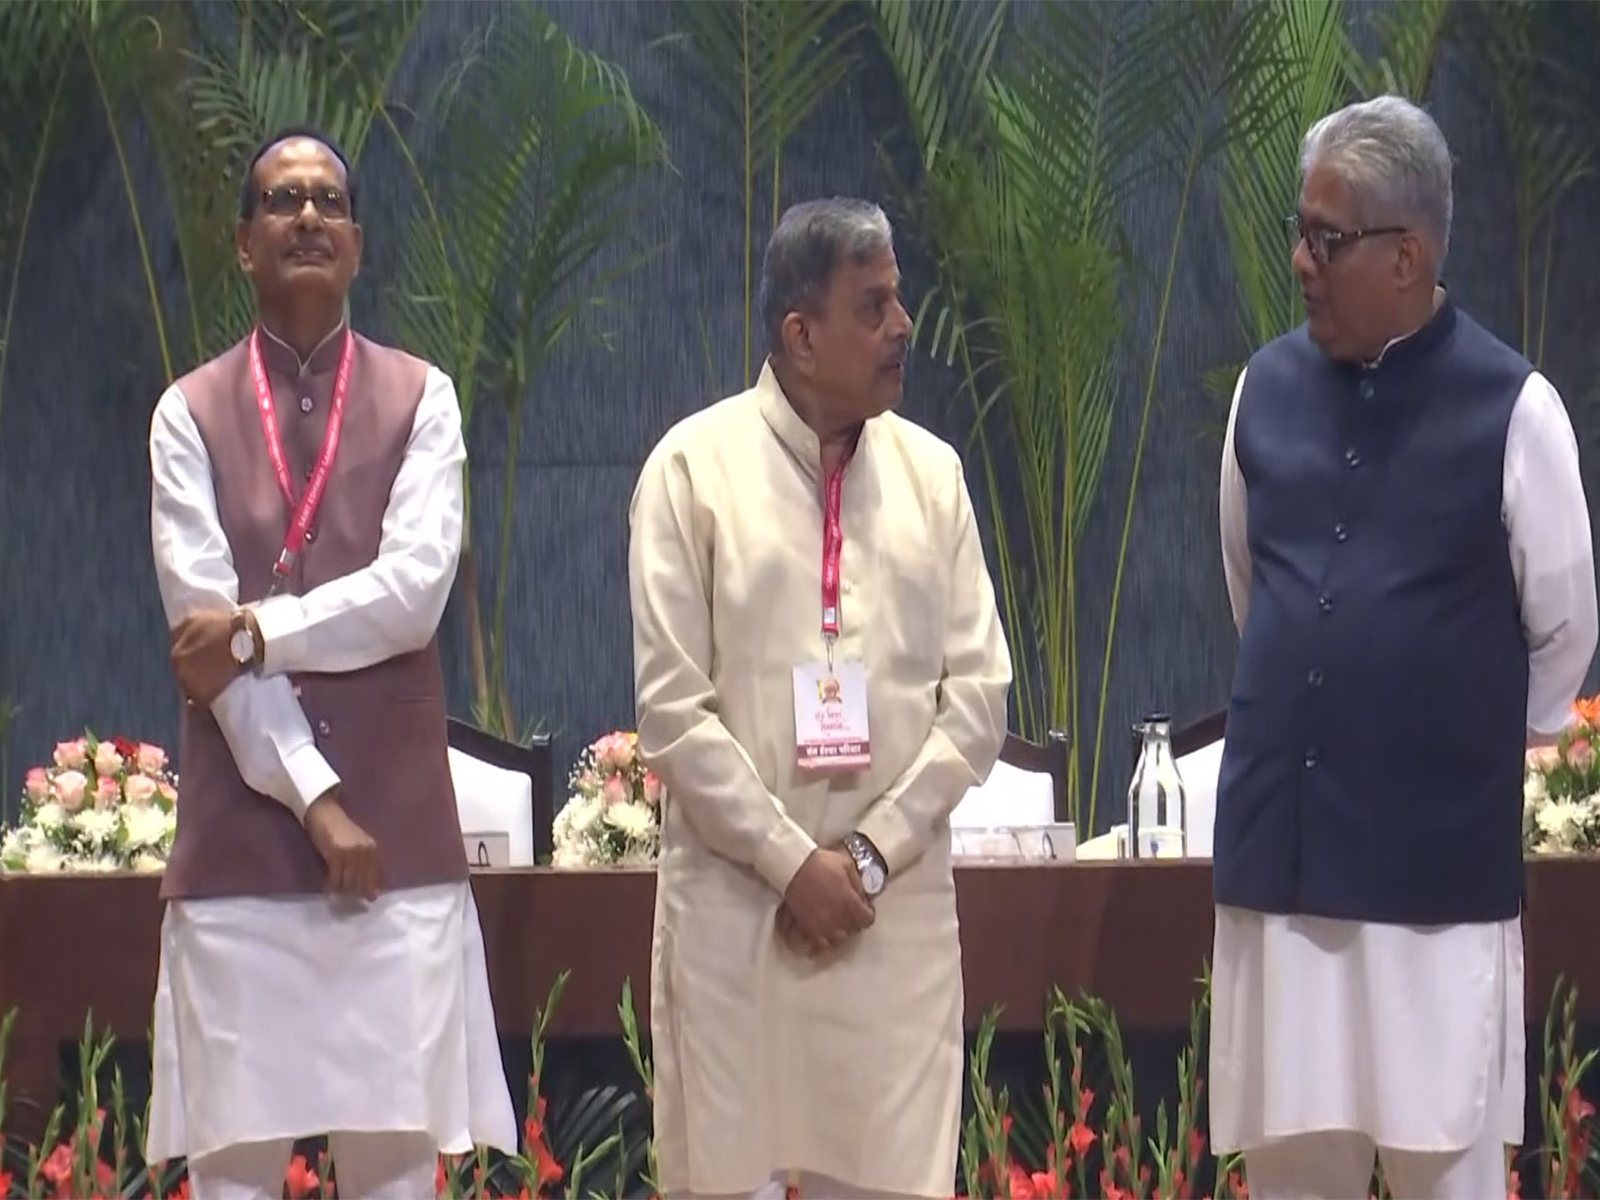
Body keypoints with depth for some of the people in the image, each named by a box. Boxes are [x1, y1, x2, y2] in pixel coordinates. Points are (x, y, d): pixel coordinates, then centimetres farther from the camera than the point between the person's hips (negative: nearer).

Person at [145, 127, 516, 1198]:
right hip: (242, 839, 0)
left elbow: (416, 589, -6)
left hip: (399, 837, 0)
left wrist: (255, 630, -10)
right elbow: (203, 620, -5)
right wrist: (314, 797, -12)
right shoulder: (190, 415, 5)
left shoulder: (420, 399, 7)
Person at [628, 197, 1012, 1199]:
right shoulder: (696, 467, -2)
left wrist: (871, 855, -5)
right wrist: (794, 863, -10)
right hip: (734, 901, -2)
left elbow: (978, 695, 5)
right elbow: (673, 708, -6)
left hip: (898, 907, 3)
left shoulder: (931, 471, 7)